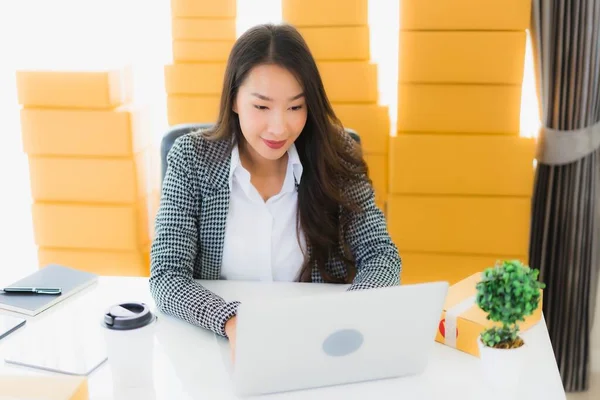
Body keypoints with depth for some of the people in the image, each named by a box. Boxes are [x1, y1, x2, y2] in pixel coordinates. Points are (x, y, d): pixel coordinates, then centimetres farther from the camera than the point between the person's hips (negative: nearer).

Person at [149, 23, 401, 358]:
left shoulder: (335, 158, -5)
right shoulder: (192, 159, -8)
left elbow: (382, 257, -5)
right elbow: (167, 277, -12)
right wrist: (231, 322, -31)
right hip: (221, 347, 0)